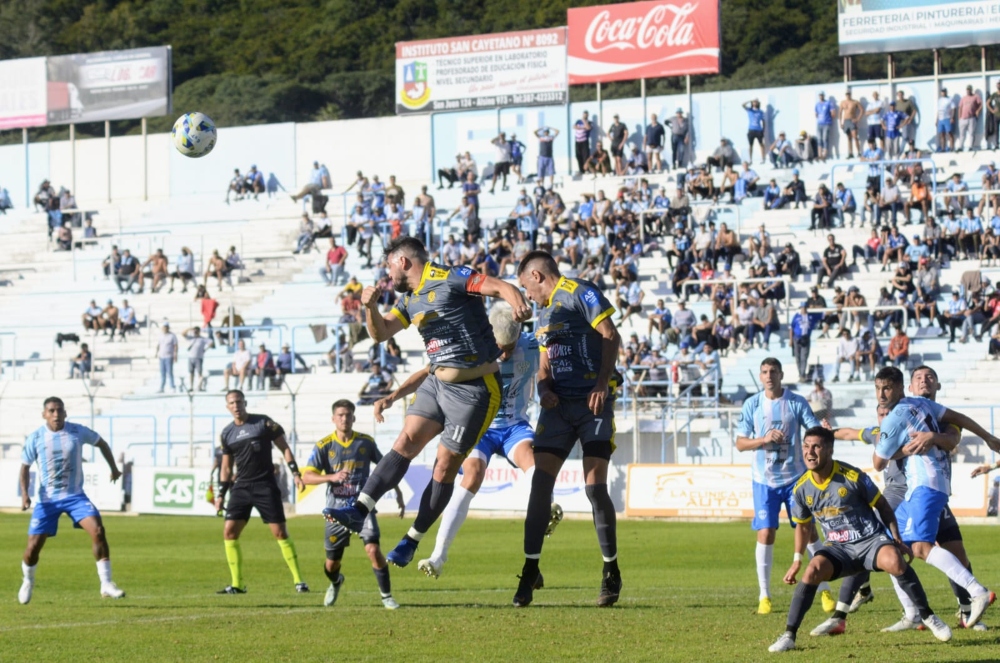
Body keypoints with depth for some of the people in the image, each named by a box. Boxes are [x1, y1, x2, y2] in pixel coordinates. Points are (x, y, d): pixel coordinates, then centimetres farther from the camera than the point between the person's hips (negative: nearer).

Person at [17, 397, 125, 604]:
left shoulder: (78, 432, -5)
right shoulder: (35, 438, -7)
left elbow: (101, 443, 14)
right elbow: (25, 467, 2)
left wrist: (114, 468, 18)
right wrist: (24, 493, -13)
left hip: (75, 496, 0)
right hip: (47, 500, 0)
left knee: (98, 530, -21)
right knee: (34, 545, -3)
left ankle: (106, 585, -16)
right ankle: (28, 582, 30)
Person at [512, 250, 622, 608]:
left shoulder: (580, 293, -4)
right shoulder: (543, 314, 20)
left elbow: (611, 337, -12)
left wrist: (602, 384, -21)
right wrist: (544, 388, 1)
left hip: (593, 403, -7)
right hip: (559, 405, 7)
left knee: (595, 486, -10)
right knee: (540, 482, -3)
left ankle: (611, 573, 3)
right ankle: (529, 572, 3)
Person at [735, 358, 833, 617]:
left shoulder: (797, 402, -1)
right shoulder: (752, 404, 1)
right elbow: (740, 443, 1)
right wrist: (764, 439, -16)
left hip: (795, 477, 0)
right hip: (765, 480, 0)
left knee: (808, 531, -1)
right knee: (765, 534, -5)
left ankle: (825, 590, 9)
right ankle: (764, 596, 4)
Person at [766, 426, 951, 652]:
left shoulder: (853, 477, -14)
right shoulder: (801, 489, -2)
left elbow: (882, 506, -1)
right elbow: (802, 526, 16)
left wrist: (897, 539, -4)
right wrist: (797, 561, 12)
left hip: (871, 540, -3)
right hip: (838, 548, 3)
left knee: (894, 561, -34)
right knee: (813, 570, -27)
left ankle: (928, 617, -17)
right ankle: (789, 636, -21)